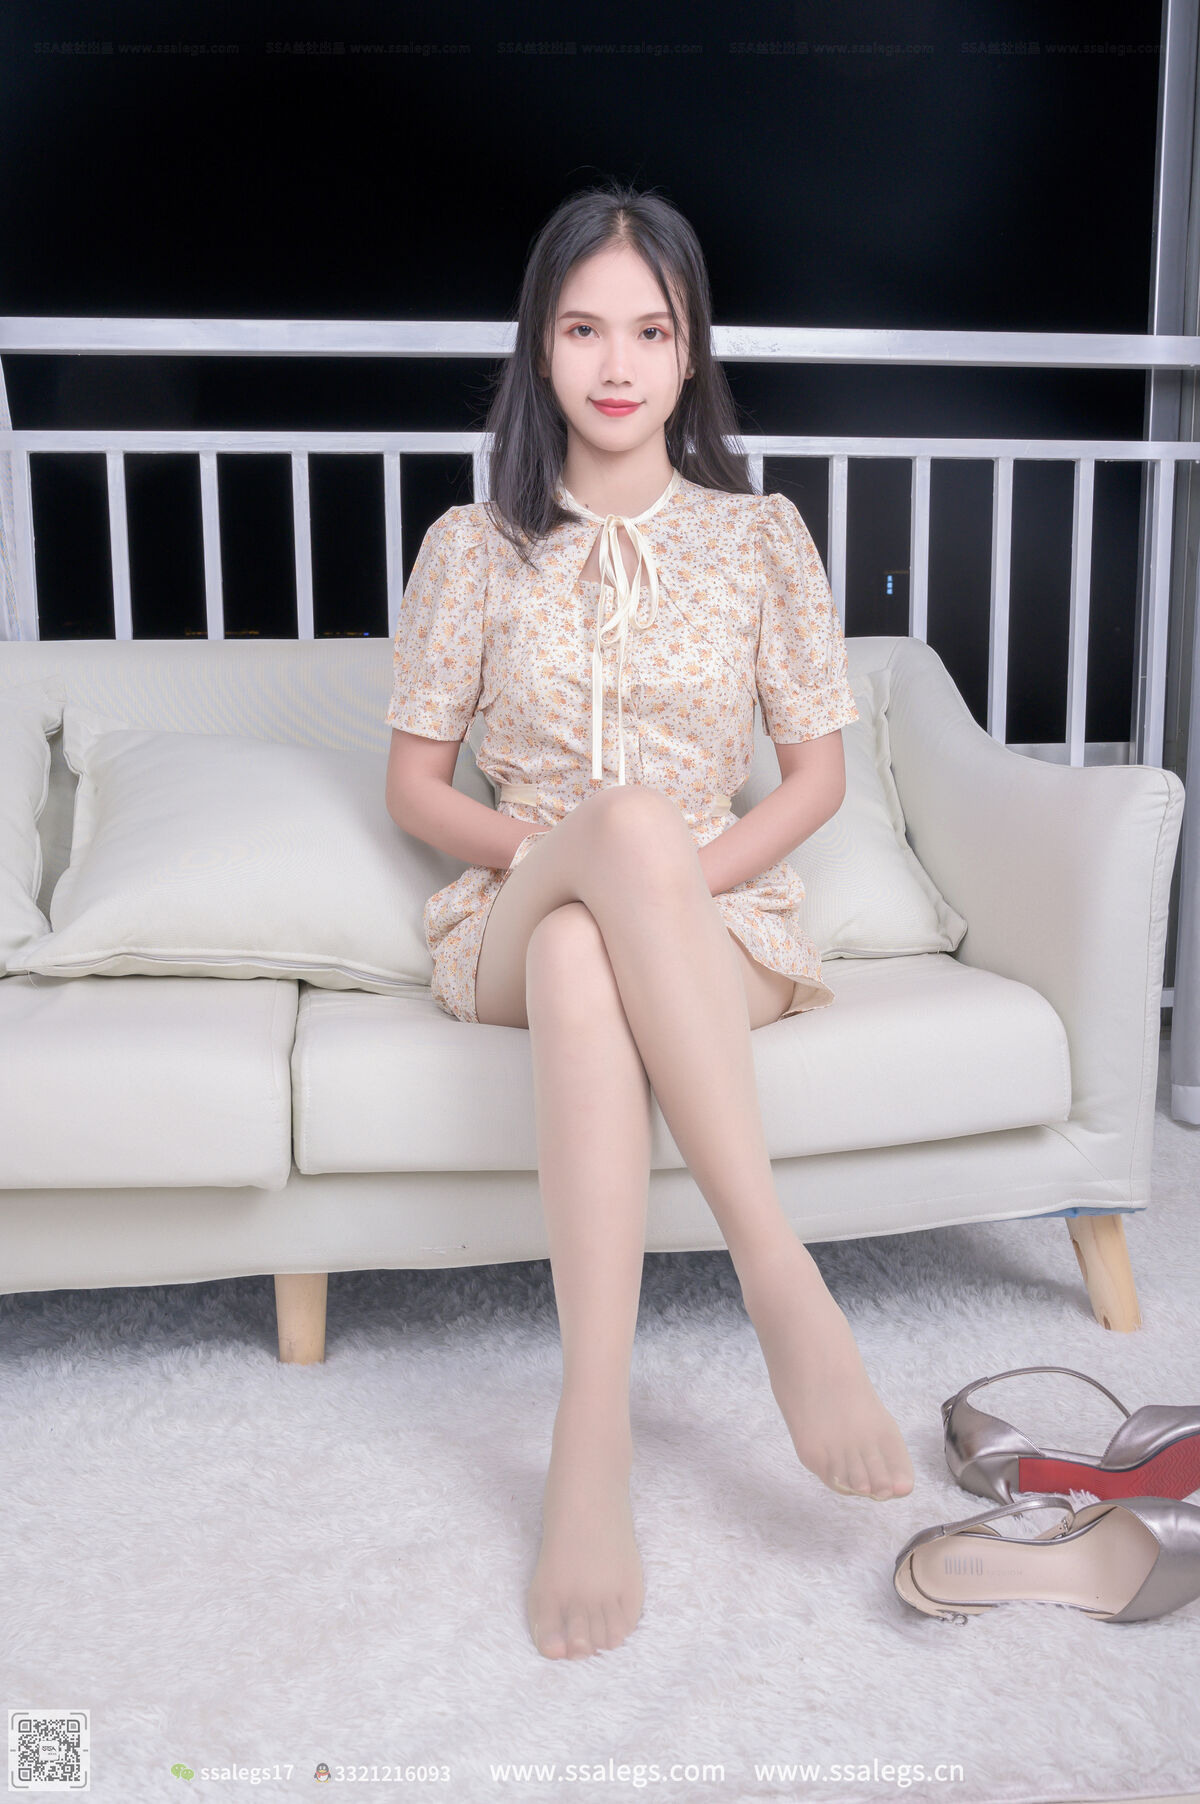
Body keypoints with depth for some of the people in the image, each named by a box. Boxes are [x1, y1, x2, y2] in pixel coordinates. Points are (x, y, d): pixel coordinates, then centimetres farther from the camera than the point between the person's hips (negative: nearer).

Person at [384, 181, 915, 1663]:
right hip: (514, 920, 0)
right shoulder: (472, 548, 8)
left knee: (583, 964, -40)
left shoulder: (761, 538, 8)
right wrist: (566, 850, -12)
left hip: (716, 923, 0)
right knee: (631, 816, -39)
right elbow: (414, 781, 7)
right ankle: (780, 1277, -43)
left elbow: (818, 773, 7)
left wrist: (689, 874, -12)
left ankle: (592, 1446, -42)